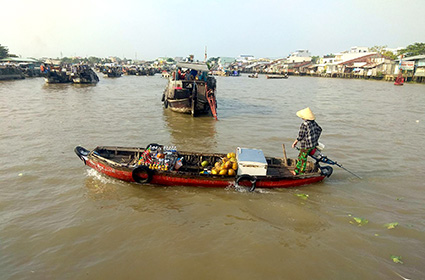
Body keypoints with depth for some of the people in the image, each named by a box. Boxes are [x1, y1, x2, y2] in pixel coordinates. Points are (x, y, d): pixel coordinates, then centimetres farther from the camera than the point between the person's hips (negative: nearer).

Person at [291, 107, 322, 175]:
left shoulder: (304, 124, -22)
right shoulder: (313, 122, 3)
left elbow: (300, 136, -19)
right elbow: (319, 129, 16)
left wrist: (295, 142, -5)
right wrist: (316, 138, 26)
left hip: (306, 145, -9)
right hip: (313, 144, 9)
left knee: (303, 159, 8)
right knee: (300, 157, 19)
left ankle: (302, 173, 21)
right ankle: (296, 171, 28)